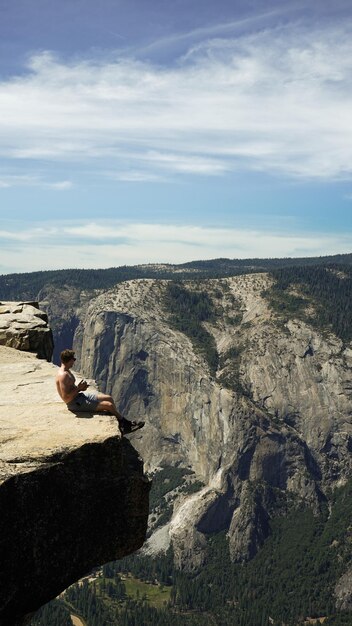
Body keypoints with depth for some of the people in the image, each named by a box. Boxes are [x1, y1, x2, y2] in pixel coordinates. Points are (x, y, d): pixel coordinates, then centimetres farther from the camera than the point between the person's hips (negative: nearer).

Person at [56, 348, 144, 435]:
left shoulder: (66, 371, 7)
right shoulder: (63, 375, -26)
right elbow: (66, 397, -29)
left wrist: (79, 388, 0)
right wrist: (79, 388, -21)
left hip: (79, 396, 11)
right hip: (75, 403, -11)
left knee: (109, 398, 8)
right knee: (109, 405, -10)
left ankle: (121, 425, 12)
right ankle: (126, 424, 11)